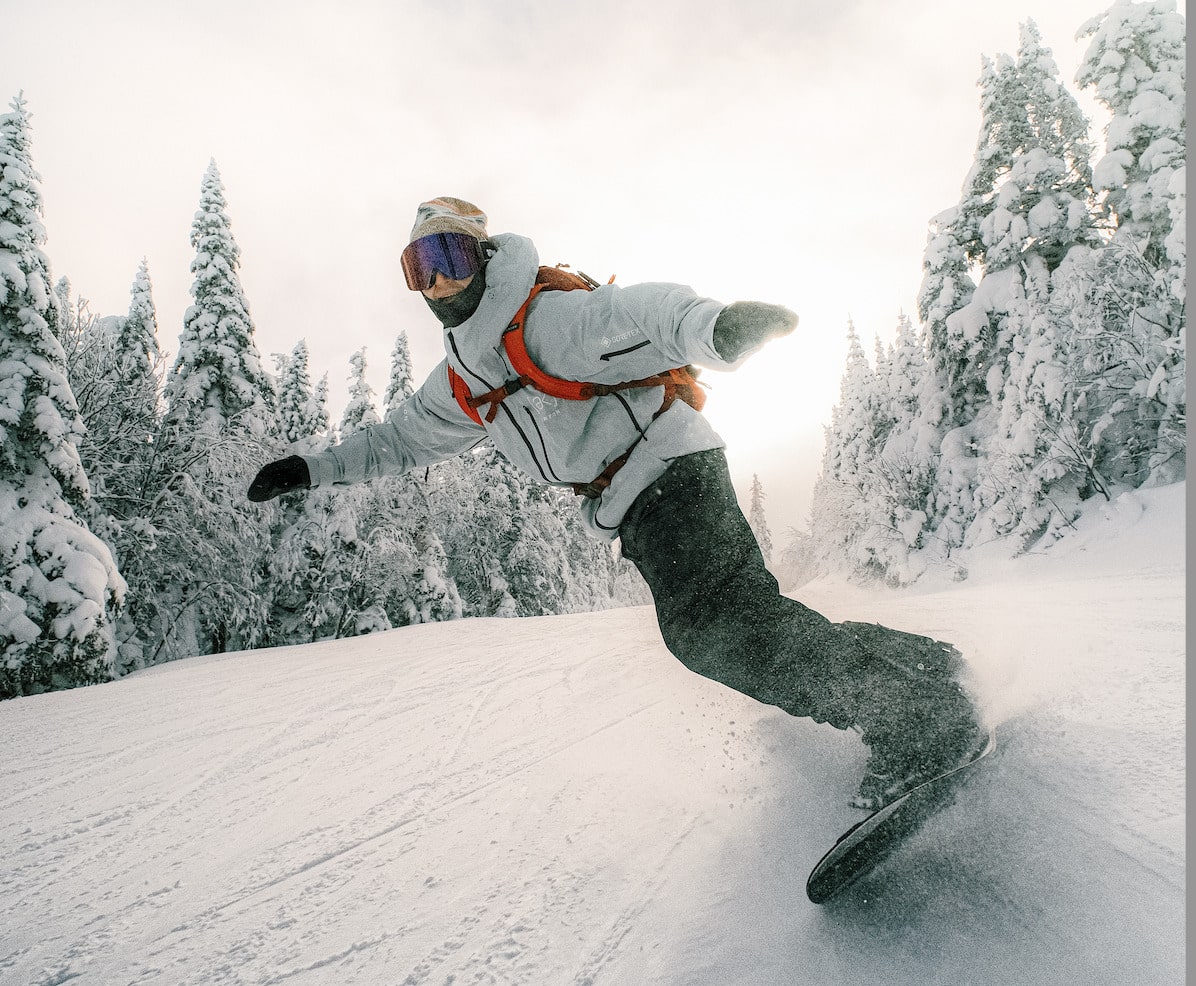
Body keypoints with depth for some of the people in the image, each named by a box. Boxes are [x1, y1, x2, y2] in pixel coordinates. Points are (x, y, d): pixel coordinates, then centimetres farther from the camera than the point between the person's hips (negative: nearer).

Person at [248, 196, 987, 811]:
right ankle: (915, 665, 8)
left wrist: (712, 326, -51)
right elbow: (403, 438, 30)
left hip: (665, 465, -8)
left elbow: (633, 314, -30)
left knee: (723, 624, -23)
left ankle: (923, 715, -16)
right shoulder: (461, 383, 16)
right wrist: (312, 470, 29)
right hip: (630, 507, 8)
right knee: (705, 636, -1)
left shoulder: (543, 318, -12)